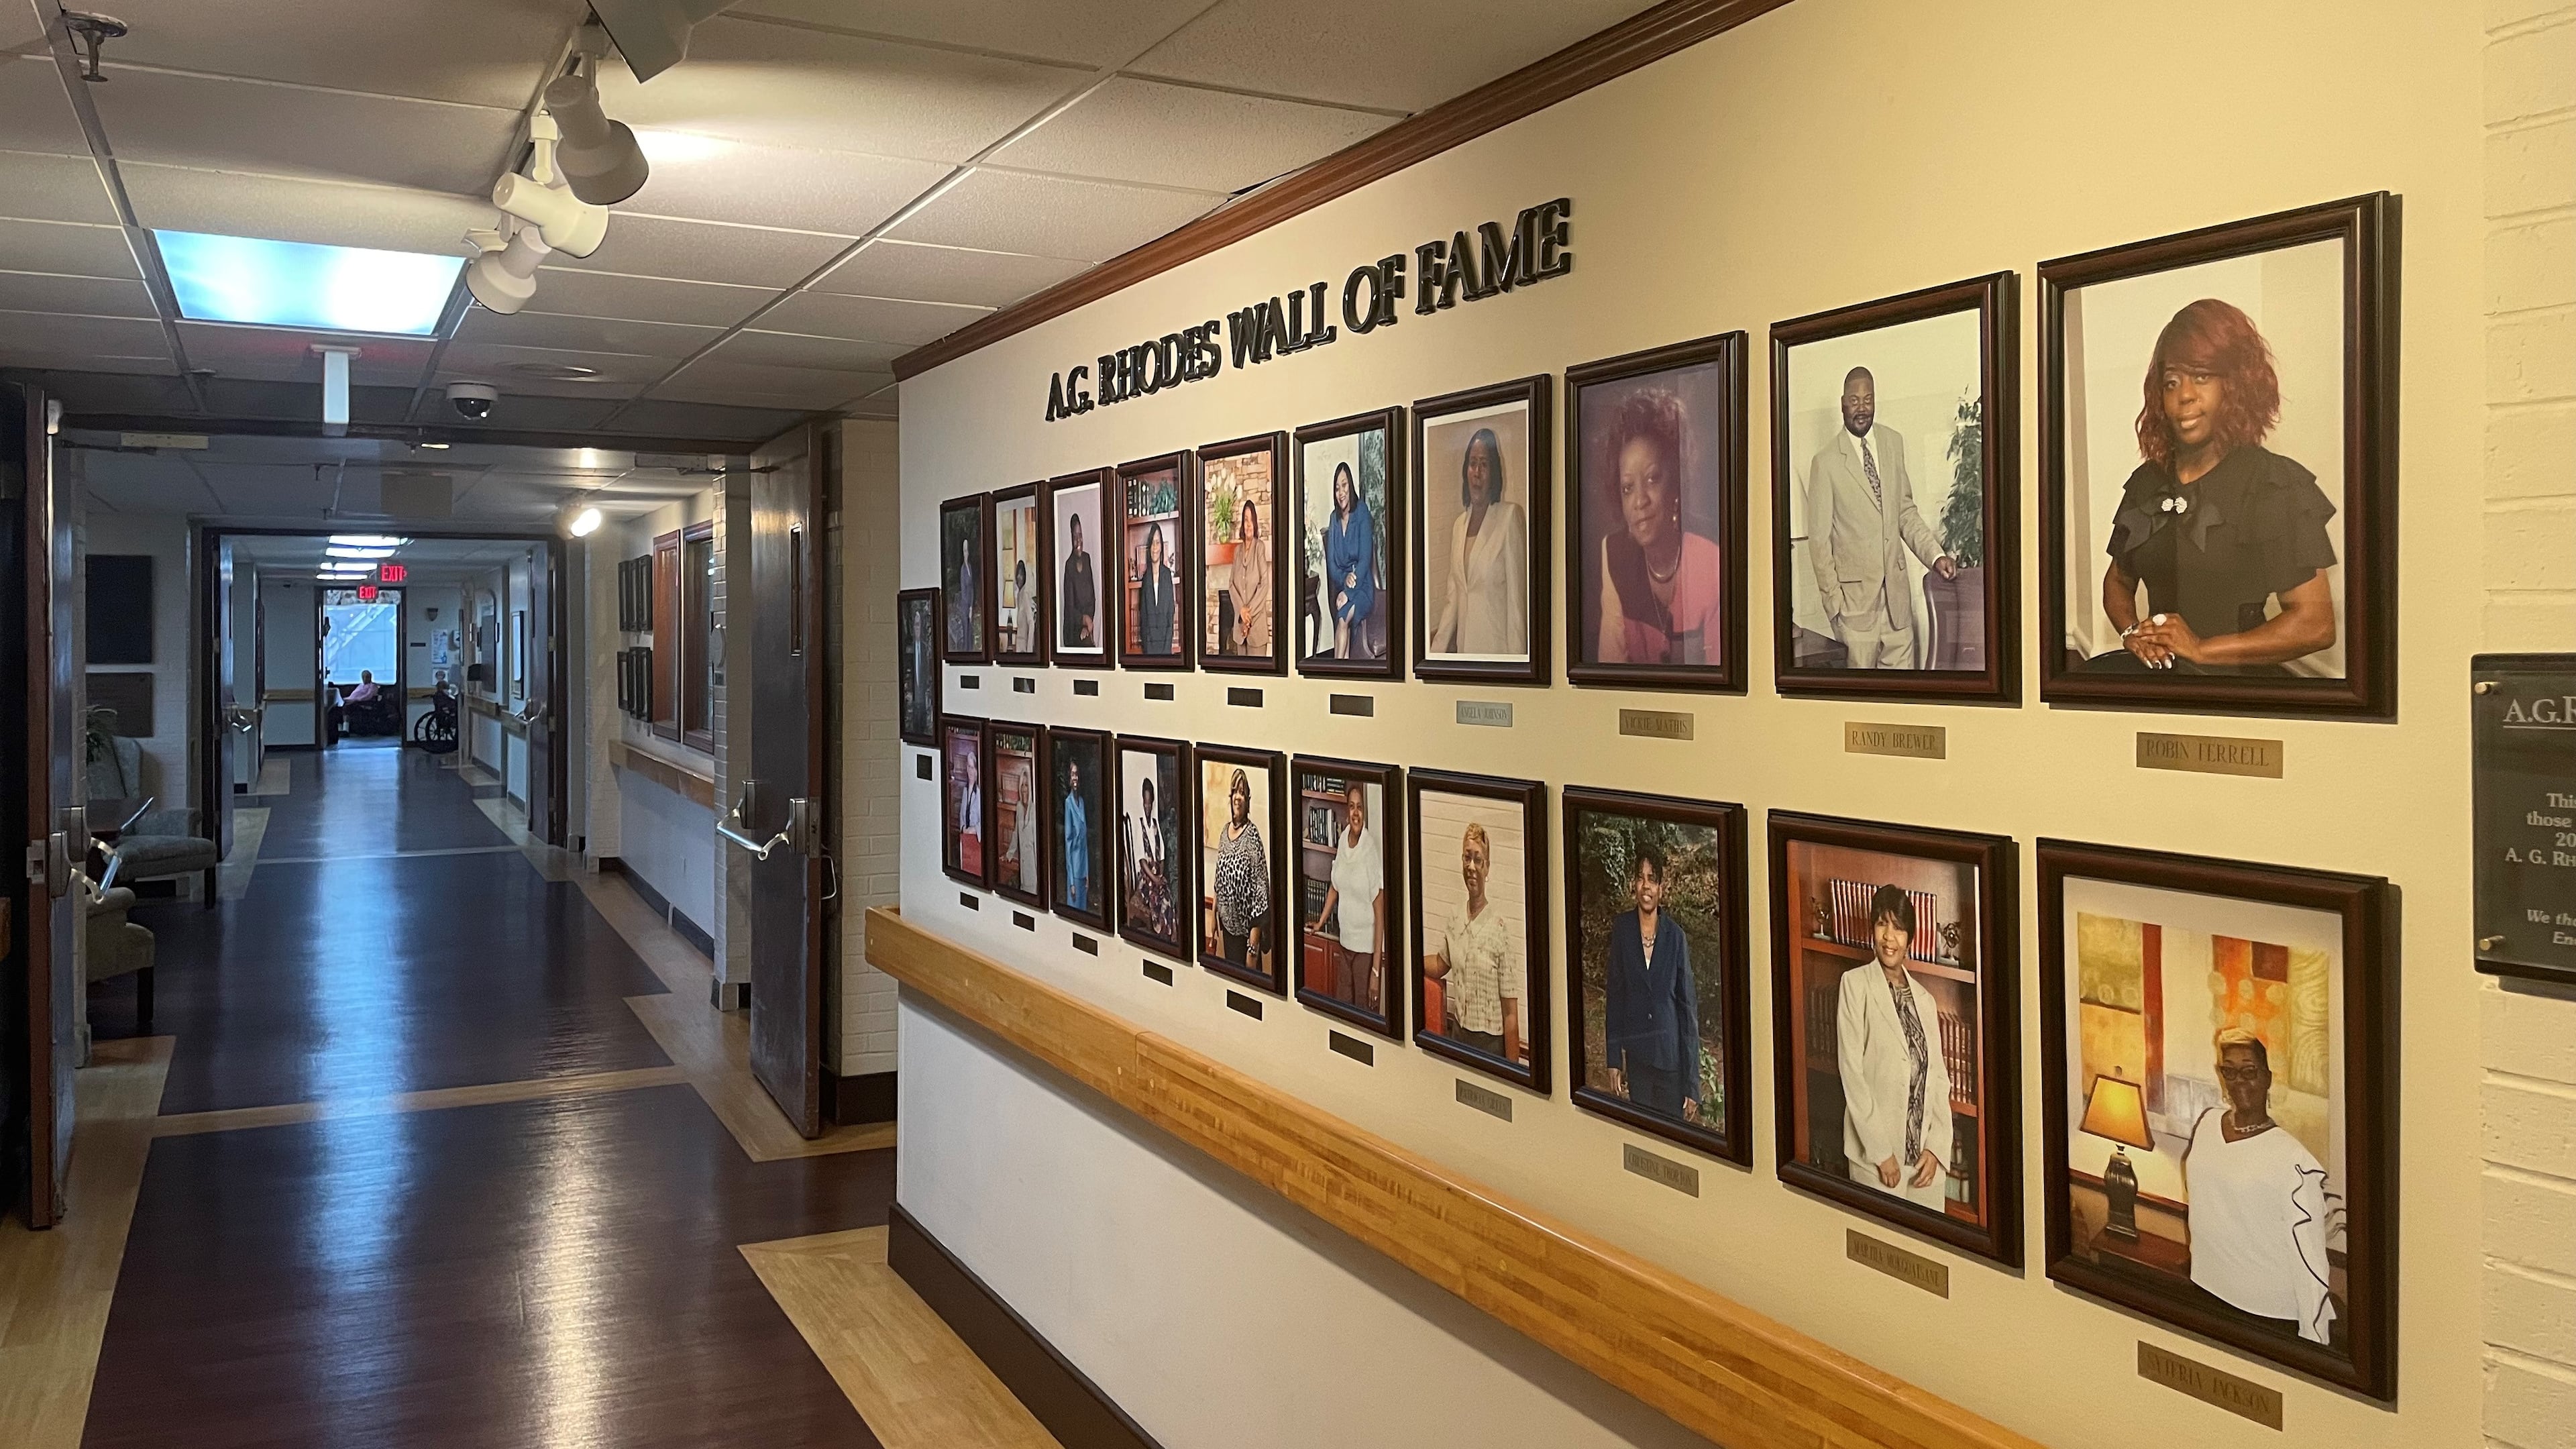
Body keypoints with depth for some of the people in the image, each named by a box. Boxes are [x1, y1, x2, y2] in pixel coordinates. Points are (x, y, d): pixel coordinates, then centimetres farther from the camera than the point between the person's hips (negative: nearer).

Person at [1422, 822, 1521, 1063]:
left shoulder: (1499, 929, -16)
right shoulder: (1454, 916, 1)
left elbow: (1510, 1013, -14)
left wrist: (1511, 1069, -15)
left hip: (1490, 1043, -5)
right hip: (1458, 1034, 5)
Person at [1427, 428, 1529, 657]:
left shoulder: (1510, 517, -8)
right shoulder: (1458, 525, 12)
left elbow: (1517, 596, -11)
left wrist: (1516, 656, -15)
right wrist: (1436, 649, 6)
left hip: (1497, 647, -6)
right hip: (1464, 646, 6)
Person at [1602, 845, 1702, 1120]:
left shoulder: (1675, 936, -6)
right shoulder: (1622, 928, -1)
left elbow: (1688, 1007, -4)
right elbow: (1615, 995, 5)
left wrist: (1692, 1084, -6)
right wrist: (1613, 1059, 1)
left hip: (1671, 1058, -2)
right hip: (1636, 1055, 2)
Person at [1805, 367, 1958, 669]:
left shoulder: (1894, 443, 7)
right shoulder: (1826, 462, -9)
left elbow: (1907, 512, 13)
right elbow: (1819, 540, -6)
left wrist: (1936, 556, 0)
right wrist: (1834, 604, -8)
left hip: (1896, 590, 4)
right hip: (1855, 594, -4)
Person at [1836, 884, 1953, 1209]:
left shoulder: (1924, 999, 12)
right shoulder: (1855, 984, -4)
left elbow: (1939, 1078, 10)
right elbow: (1851, 1072, -9)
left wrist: (1936, 1147, -4)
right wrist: (1881, 1152, -13)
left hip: (1926, 1156, 4)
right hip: (1875, 1153, -4)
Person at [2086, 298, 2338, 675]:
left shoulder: (2276, 484, -3)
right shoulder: (2146, 482, 13)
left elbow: (2316, 625, -9)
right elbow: (2118, 581, 26)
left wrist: (2201, 648, -11)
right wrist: (2131, 631, 4)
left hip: (2237, 676, -6)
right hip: (2155, 671, 6)